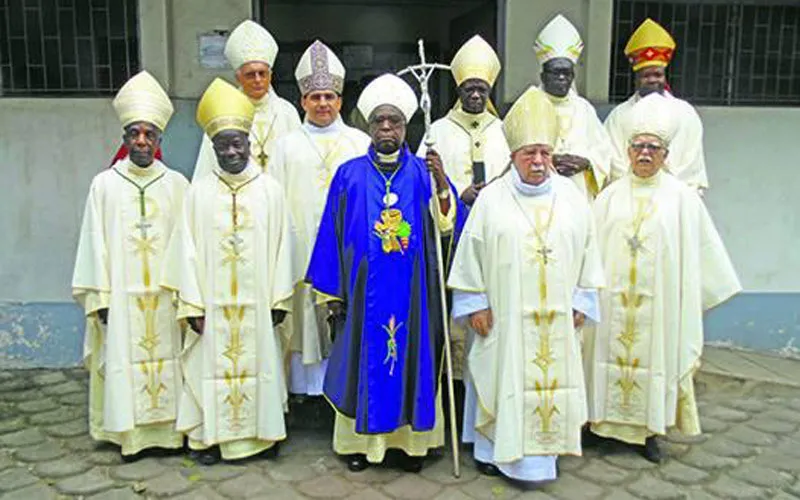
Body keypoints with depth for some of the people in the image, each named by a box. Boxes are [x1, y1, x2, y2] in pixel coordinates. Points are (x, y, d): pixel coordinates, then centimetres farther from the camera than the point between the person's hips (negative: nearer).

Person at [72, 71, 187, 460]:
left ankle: (171, 428, 17)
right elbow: (95, 244, 1)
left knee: (168, 358, 4)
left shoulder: (177, 184, 3)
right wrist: (101, 299, -3)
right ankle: (130, 434, 15)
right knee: (124, 361, 3)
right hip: (121, 296, 0)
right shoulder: (104, 184, 2)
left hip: (166, 295, 1)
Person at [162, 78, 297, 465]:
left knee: (258, 363, 7)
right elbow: (187, 249, 0)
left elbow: (281, 246, 2)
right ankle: (210, 436, 20)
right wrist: (192, 304, -5)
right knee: (213, 365, 6)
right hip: (212, 303, 0)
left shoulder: (270, 190, 1)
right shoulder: (199, 191, 1)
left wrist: (279, 299, -1)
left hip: (256, 303, 0)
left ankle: (262, 433, 21)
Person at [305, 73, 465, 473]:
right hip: (364, 290, 0)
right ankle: (359, 439, 23)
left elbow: (446, 225, -7)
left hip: (412, 291, 1)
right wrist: (332, 292, 0)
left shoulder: (424, 173, 3)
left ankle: (413, 439, 24)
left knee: (414, 358, 9)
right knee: (363, 359, 7)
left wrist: (441, 184, -23)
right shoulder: (350, 175, 1)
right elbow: (332, 234, 2)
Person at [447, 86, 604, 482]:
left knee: (550, 379, 8)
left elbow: (587, 252, 9)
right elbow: (471, 254, -2)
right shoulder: (491, 198, -4)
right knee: (502, 378, 5)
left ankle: (539, 449, 24)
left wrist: (581, 301, 7)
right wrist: (474, 303, -4)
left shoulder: (571, 197, 3)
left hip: (555, 315, 3)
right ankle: (495, 450, 22)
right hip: (504, 314, -2)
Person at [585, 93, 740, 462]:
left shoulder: (681, 197, -1)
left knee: (655, 358, 5)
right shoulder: (611, 195, 4)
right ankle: (610, 421, 21)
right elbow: (592, 245, 6)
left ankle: (649, 430, 20)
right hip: (614, 299, 2)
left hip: (657, 300, -1)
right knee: (613, 354, 7)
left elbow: (697, 251, 3)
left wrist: (696, 294, 3)